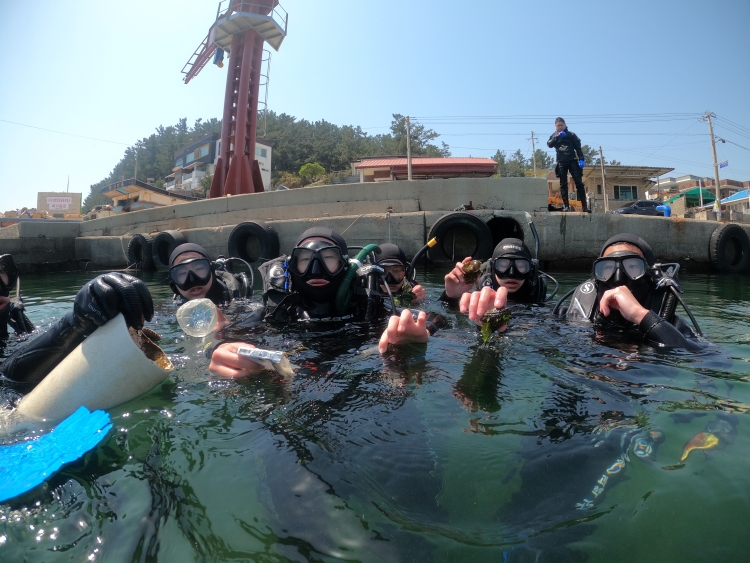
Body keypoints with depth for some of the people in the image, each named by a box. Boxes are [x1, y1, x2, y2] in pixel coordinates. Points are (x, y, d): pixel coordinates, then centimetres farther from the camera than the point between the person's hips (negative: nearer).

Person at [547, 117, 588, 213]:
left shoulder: (571, 135, 13)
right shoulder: (554, 136, 16)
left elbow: (578, 147, 7)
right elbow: (549, 144, -3)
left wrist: (581, 159, -5)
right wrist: (557, 137, -16)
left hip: (573, 161, -1)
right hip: (561, 162, 1)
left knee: (579, 183, -6)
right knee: (563, 184, -1)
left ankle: (585, 206, -7)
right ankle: (566, 206, 1)